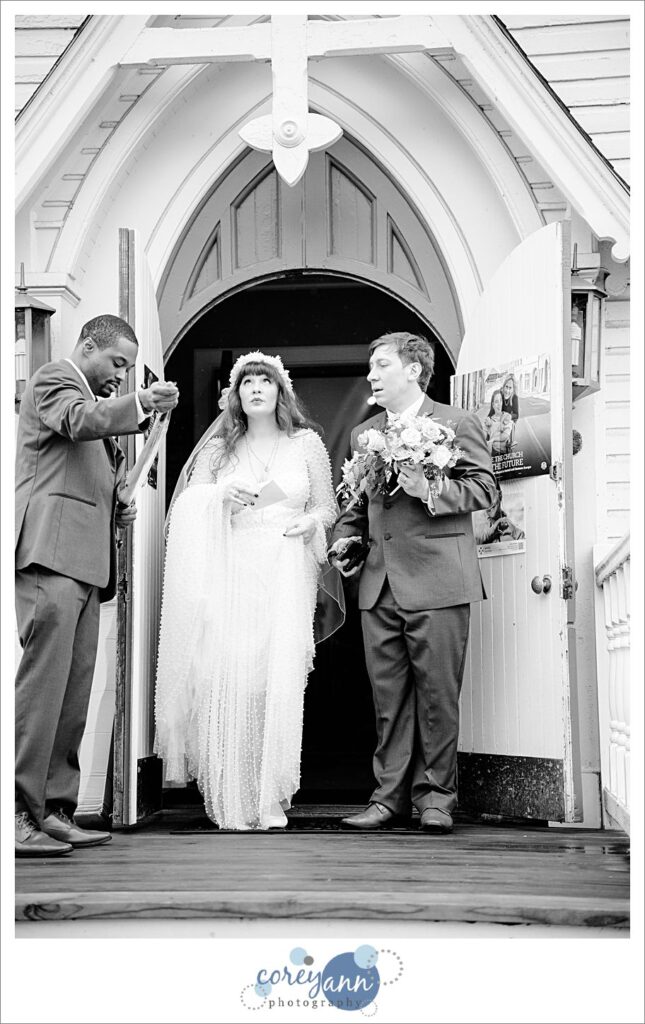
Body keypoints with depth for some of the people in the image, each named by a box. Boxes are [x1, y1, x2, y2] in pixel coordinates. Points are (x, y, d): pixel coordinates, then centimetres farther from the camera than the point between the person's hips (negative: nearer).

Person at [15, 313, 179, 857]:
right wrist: (141, 403, -32)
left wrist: (117, 507, 14)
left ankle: (54, 810, 9)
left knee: (74, 693, 6)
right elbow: (80, 421, -19)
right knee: (43, 682, -16)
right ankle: (16, 815, -17)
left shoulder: (98, 399, 30)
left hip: (85, 560, 10)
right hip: (51, 549, -10)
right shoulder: (53, 380, 2)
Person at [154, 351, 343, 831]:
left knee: (279, 679, -11)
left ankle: (270, 800, -5)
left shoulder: (307, 443, 12)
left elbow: (328, 507, 16)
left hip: (287, 573, -1)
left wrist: (312, 522, -6)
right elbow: (187, 505, 8)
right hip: (229, 571, 1)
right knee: (228, 679, -10)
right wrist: (222, 496, -11)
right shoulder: (218, 448, 14)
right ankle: (230, 800, -3)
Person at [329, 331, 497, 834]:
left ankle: (435, 795, 7)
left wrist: (430, 491, -18)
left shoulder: (457, 423, 1)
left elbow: (485, 486, -5)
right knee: (388, 694, 5)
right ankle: (391, 793, 11)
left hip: (437, 581, -5)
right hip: (380, 585, 5)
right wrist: (343, 537, 8)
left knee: (437, 694, -1)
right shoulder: (363, 433, 18)